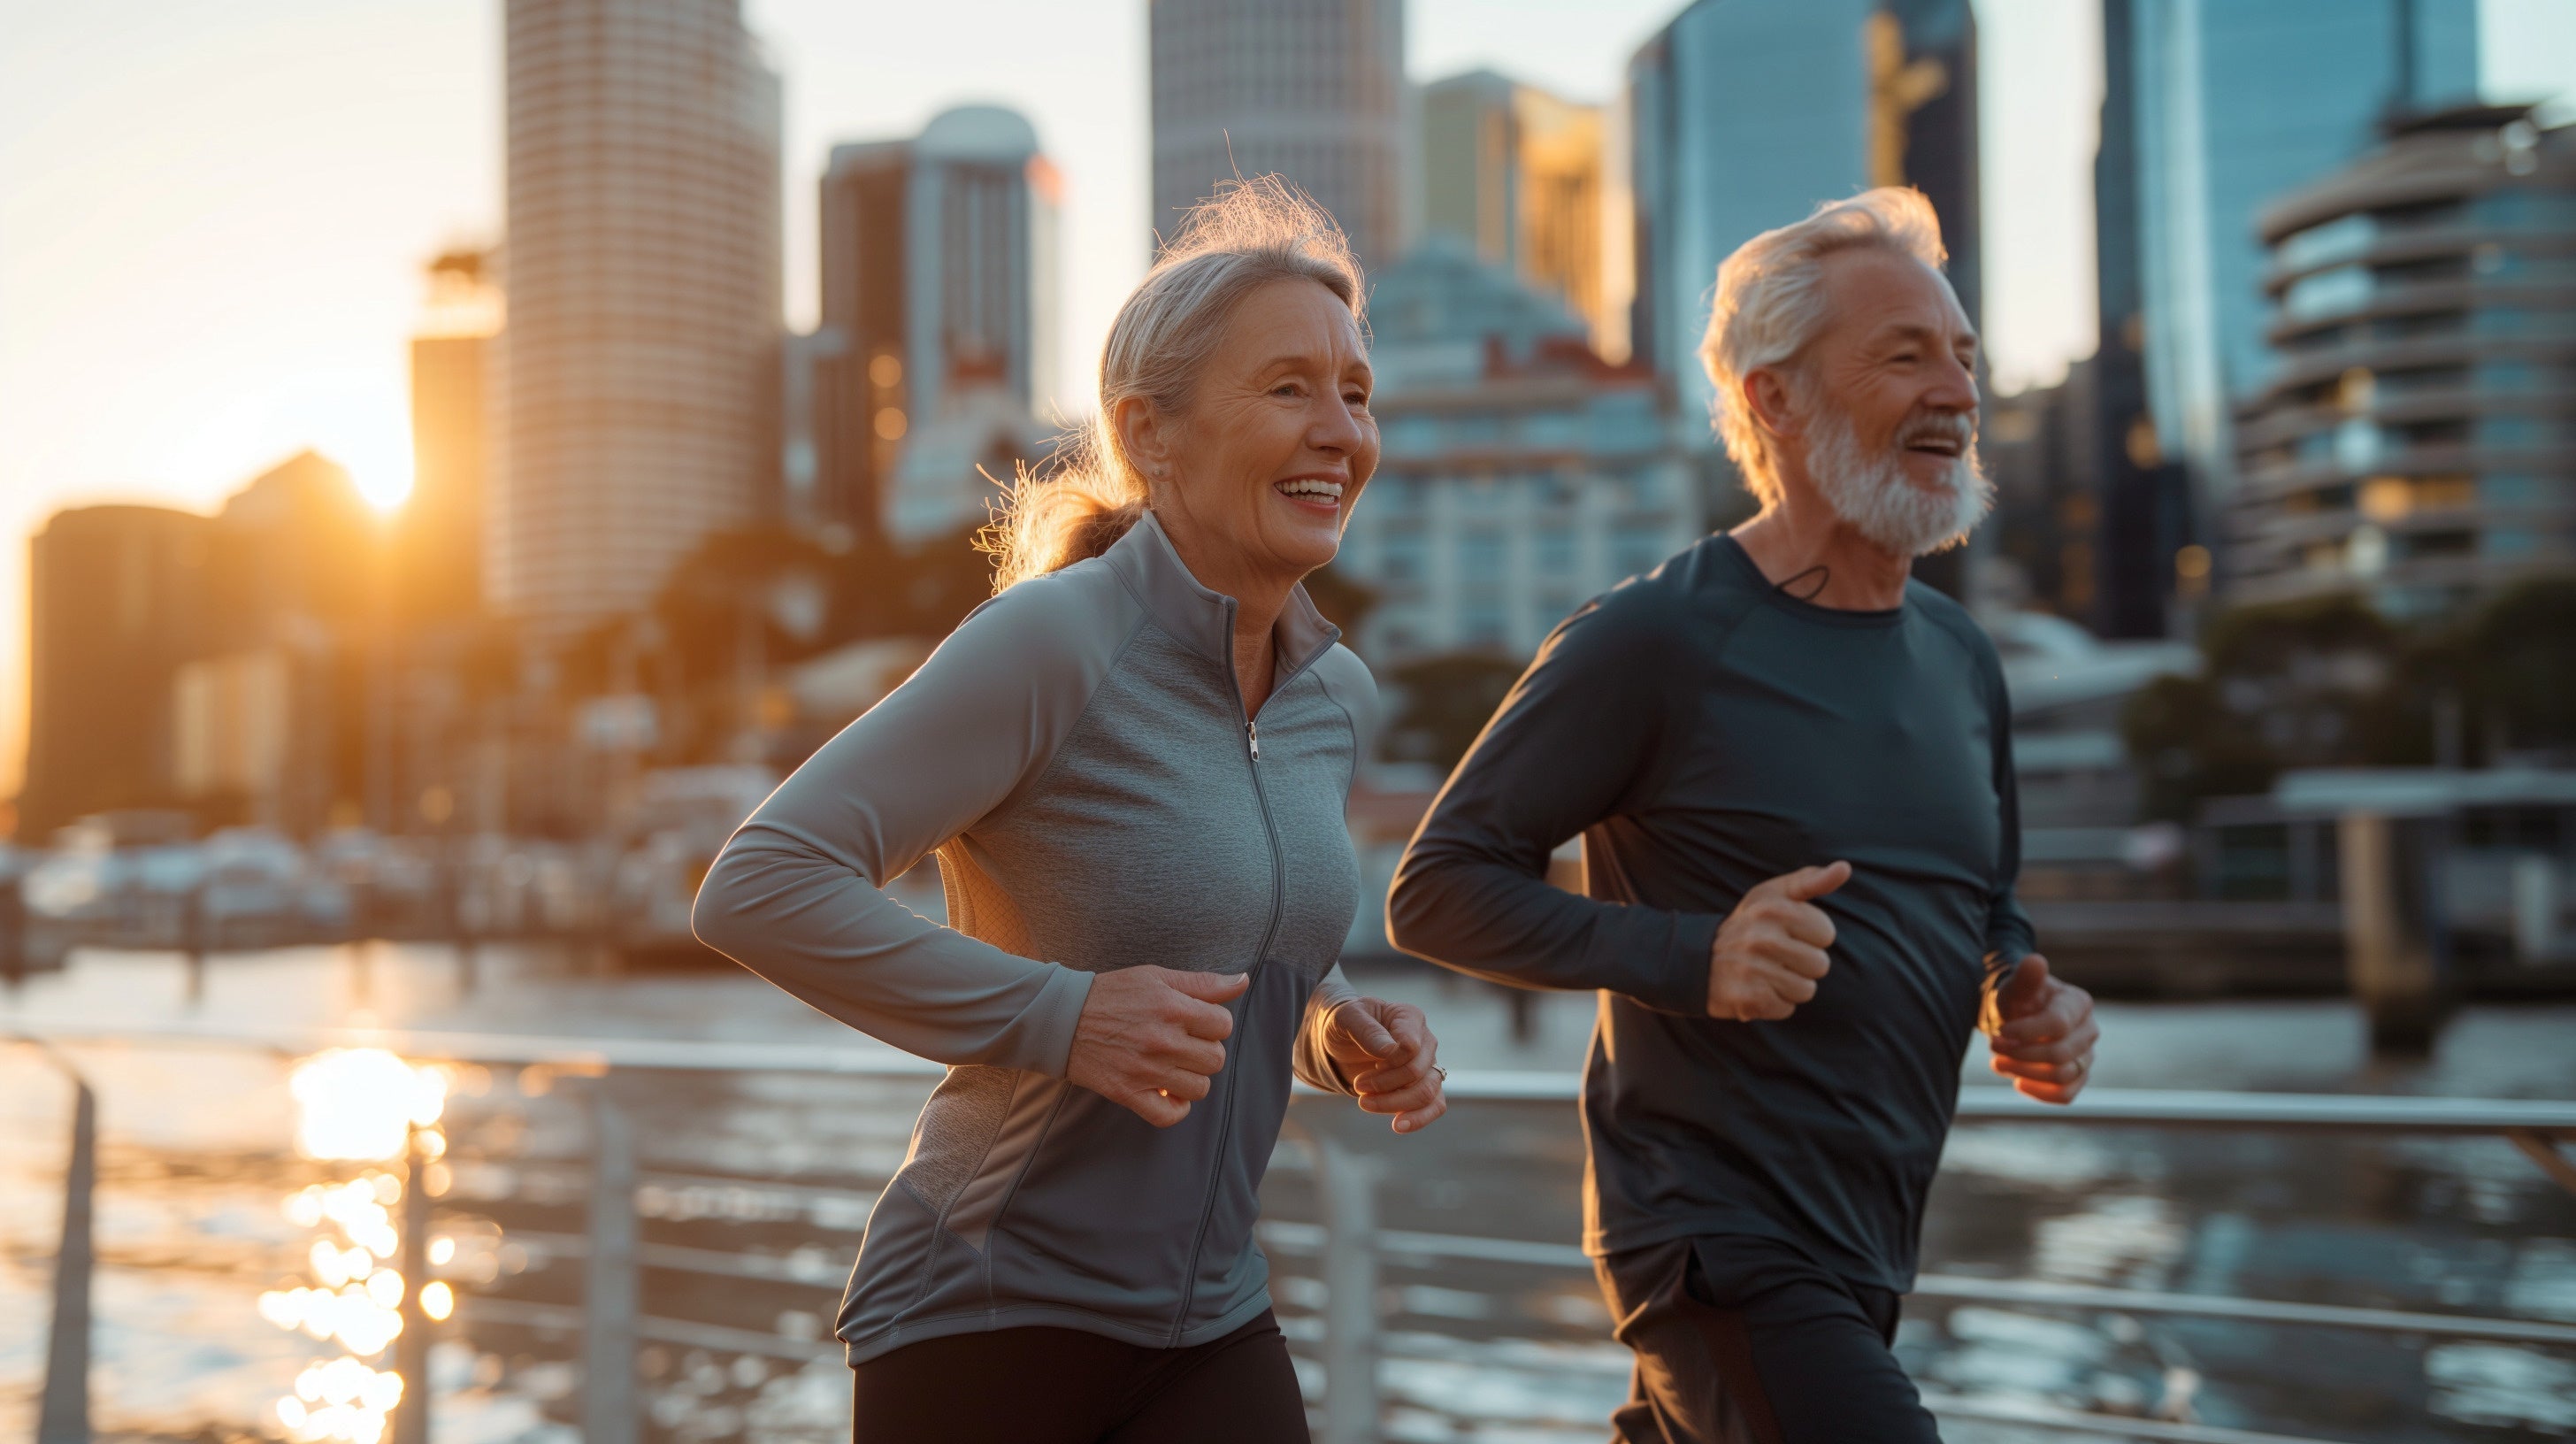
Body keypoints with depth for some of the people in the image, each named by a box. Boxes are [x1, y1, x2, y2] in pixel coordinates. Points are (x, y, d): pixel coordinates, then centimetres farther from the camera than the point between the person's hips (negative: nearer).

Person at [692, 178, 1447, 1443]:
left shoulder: (1337, 698, 4)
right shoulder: (1052, 641, -18)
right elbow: (757, 888, -21)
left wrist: (1345, 1032, 1)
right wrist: (1056, 1016, -24)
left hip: (1208, 1325, 6)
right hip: (986, 1323, -6)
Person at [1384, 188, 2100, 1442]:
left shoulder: (1960, 660, 10)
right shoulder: (1652, 642, -12)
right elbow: (1438, 890, -11)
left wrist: (2029, 1007, 1)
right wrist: (1692, 955, -23)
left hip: (1863, 1256, 8)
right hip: (1722, 1248, -7)